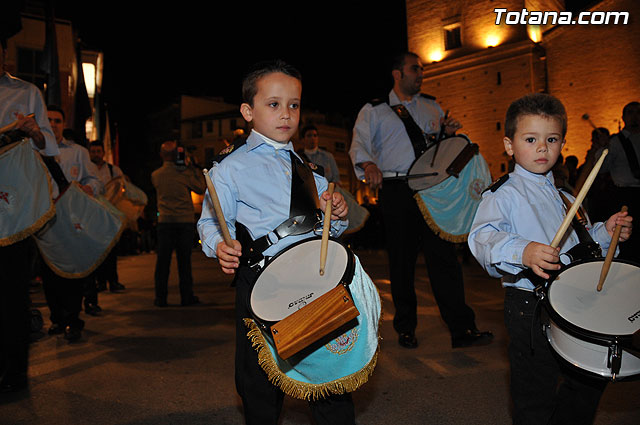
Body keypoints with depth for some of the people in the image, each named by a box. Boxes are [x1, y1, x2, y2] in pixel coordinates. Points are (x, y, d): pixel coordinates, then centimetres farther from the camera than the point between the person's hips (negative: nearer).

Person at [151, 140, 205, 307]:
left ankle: (161, 297, 11)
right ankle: (187, 296, 10)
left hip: (165, 221, 2)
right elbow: (201, 189, 4)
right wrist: (191, 166, 7)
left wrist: (185, 166, 14)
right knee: (184, 260, 4)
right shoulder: (185, 173, -7)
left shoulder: (155, 175, 2)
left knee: (163, 260, 7)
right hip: (185, 220, -2)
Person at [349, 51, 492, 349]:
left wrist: (448, 133, 1)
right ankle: (405, 328, 18)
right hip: (396, 191, -2)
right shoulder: (374, 110, 10)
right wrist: (368, 164, -24)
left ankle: (462, 329, 0)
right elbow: (359, 143, -2)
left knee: (444, 256, -4)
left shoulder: (432, 107, 22)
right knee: (402, 260, 3)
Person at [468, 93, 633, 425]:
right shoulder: (503, 194, -11)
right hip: (529, 307, -7)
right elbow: (482, 236, -28)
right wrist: (521, 251, -44)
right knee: (536, 396, 1)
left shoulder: (563, 196, 13)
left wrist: (605, 232, 5)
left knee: (590, 381, 22)